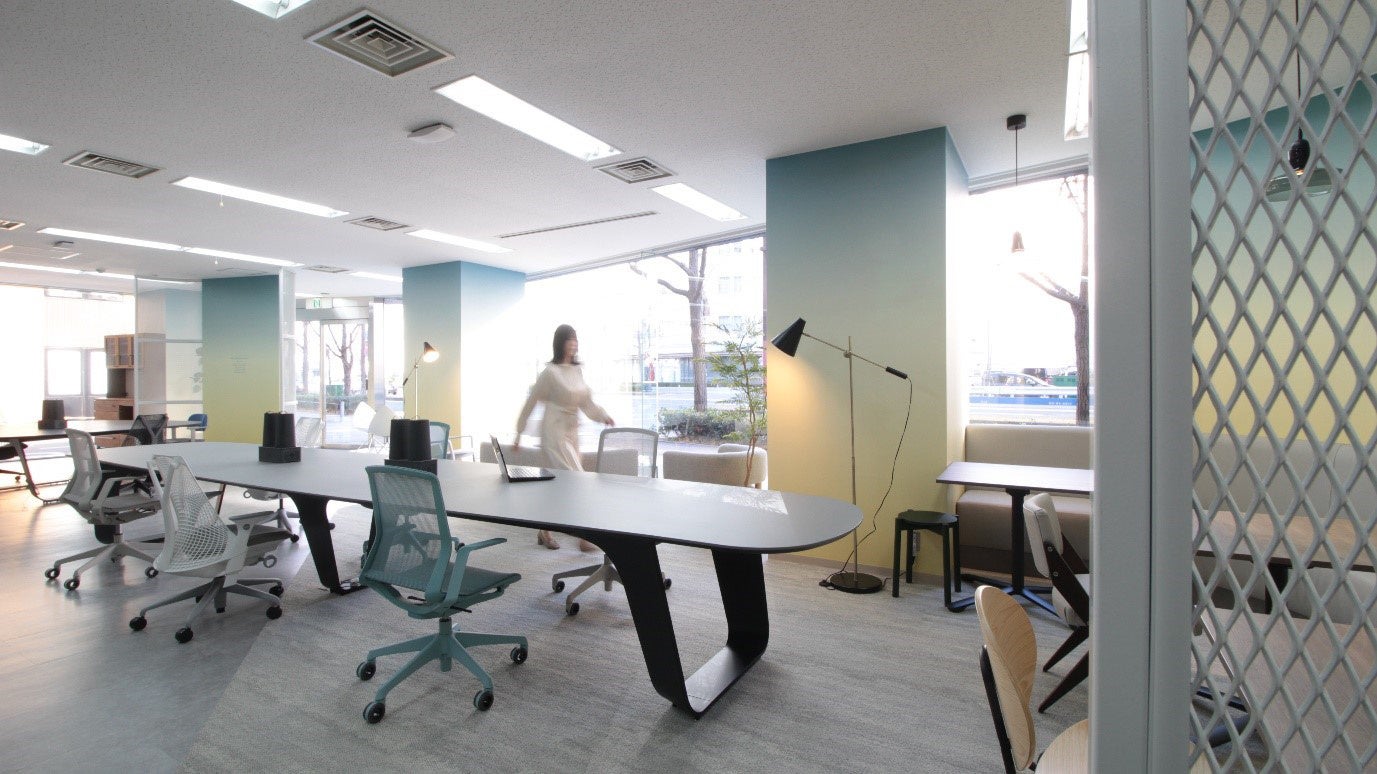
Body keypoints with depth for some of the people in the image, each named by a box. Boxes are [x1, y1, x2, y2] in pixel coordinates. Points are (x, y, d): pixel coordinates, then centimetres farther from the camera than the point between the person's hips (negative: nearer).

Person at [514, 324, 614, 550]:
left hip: (571, 431, 7)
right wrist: (519, 433, 0)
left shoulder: (577, 370, 9)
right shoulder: (551, 372, -11)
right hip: (554, 431, -7)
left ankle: (545, 531, 28)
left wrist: (603, 415, -7)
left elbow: (586, 402, 10)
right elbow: (530, 402, -5)